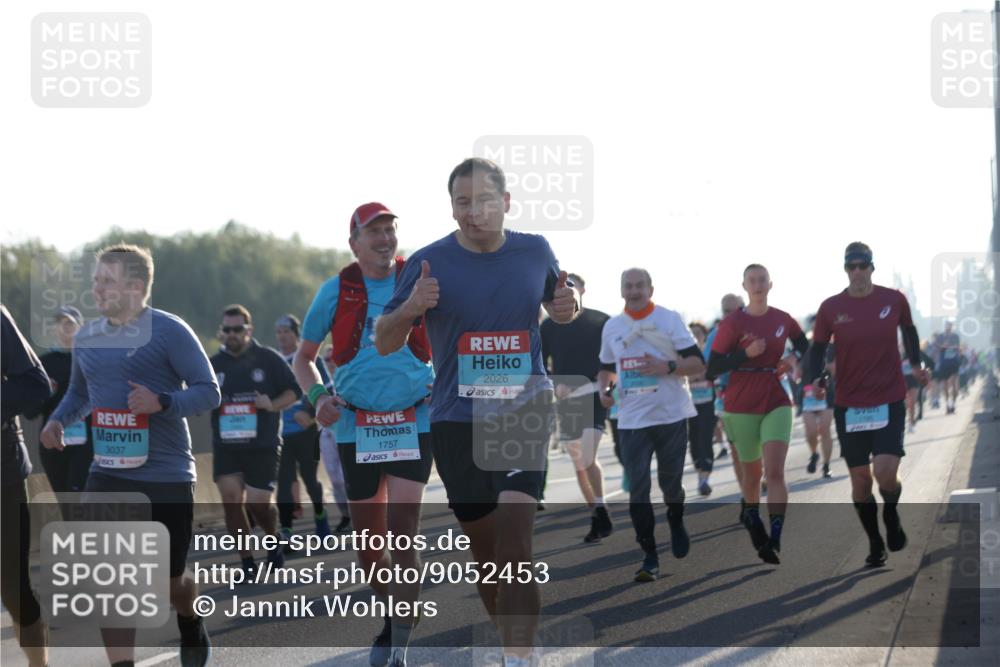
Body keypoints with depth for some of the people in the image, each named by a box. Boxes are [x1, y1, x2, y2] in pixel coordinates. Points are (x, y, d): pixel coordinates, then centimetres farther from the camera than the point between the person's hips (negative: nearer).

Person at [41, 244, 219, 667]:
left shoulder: (168, 331, -10)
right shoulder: (86, 337, 8)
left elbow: (208, 392, -10)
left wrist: (162, 402, -27)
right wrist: (58, 420, 3)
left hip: (167, 477, -4)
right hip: (108, 475, 4)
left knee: (169, 580, 10)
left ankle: (191, 623, 45)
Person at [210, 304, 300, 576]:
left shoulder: (268, 359, 0)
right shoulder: (214, 363, 7)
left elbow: (294, 390, 4)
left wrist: (273, 405, -14)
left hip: (263, 446, -2)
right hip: (226, 446, 2)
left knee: (257, 503, -5)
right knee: (231, 499, -8)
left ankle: (273, 538, 29)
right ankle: (247, 562, 1)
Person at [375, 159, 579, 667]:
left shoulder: (535, 251, 2)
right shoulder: (429, 263, -4)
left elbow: (555, 307, 22)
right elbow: (384, 342, 2)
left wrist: (568, 305, -3)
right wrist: (409, 309, -20)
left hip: (526, 411, -1)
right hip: (457, 420, 1)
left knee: (514, 547, -18)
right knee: (485, 551, 9)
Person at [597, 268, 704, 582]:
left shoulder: (669, 320, -3)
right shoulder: (612, 327, 9)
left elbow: (698, 364, -6)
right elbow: (607, 367, 23)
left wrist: (667, 367, -22)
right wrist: (603, 387, 2)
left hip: (671, 415, -2)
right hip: (632, 421, 2)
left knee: (670, 483, 7)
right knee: (638, 489, -6)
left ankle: (676, 523, 41)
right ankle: (649, 558, -2)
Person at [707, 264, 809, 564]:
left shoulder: (782, 320, 2)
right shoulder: (732, 323, -6)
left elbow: (803, 343, 23)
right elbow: (713, 368, -10)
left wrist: (794, 357, 0)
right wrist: (745, 354, -23)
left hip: (776, 403, 1)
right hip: (742, 406, -1)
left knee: (775, 472, -14)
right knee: (752, 472, 12)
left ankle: (774, 540, -19)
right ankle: (752, 514, 43)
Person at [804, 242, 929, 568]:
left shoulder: (894, 300, -2)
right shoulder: (831, 308, -3)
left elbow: (908, 330, 17)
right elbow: (817, 348, 3)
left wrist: (916, 364, 8)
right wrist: (815, 379, -15)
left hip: (890, 401, -1)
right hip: (849, 404, 1)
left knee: (885, 472, -16)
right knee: (860, 479, 4)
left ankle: (891, 516, 18)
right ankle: (875, 544, 24)